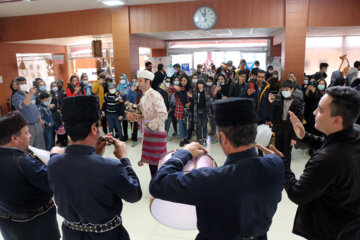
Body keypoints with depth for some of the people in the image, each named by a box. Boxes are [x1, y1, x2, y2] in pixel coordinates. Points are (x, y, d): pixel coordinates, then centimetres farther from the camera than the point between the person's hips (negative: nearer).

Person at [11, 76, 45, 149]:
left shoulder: (31, 94, 12)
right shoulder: (16, 96, -8)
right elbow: (22, 105, -27)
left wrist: (40, 119, 20)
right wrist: (30, 94, -32)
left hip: (37, 124, 6)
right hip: (28, 126, -6)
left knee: (40, 146, 14)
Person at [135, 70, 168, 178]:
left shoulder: (155, 95, -16)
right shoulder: (143, 98, 11)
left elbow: (163, 114, -24)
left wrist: (150, 126, -19)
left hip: (156, 132, -8)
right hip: (147, 133, 8)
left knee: (158, 161, 0)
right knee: (150, 160, 15)